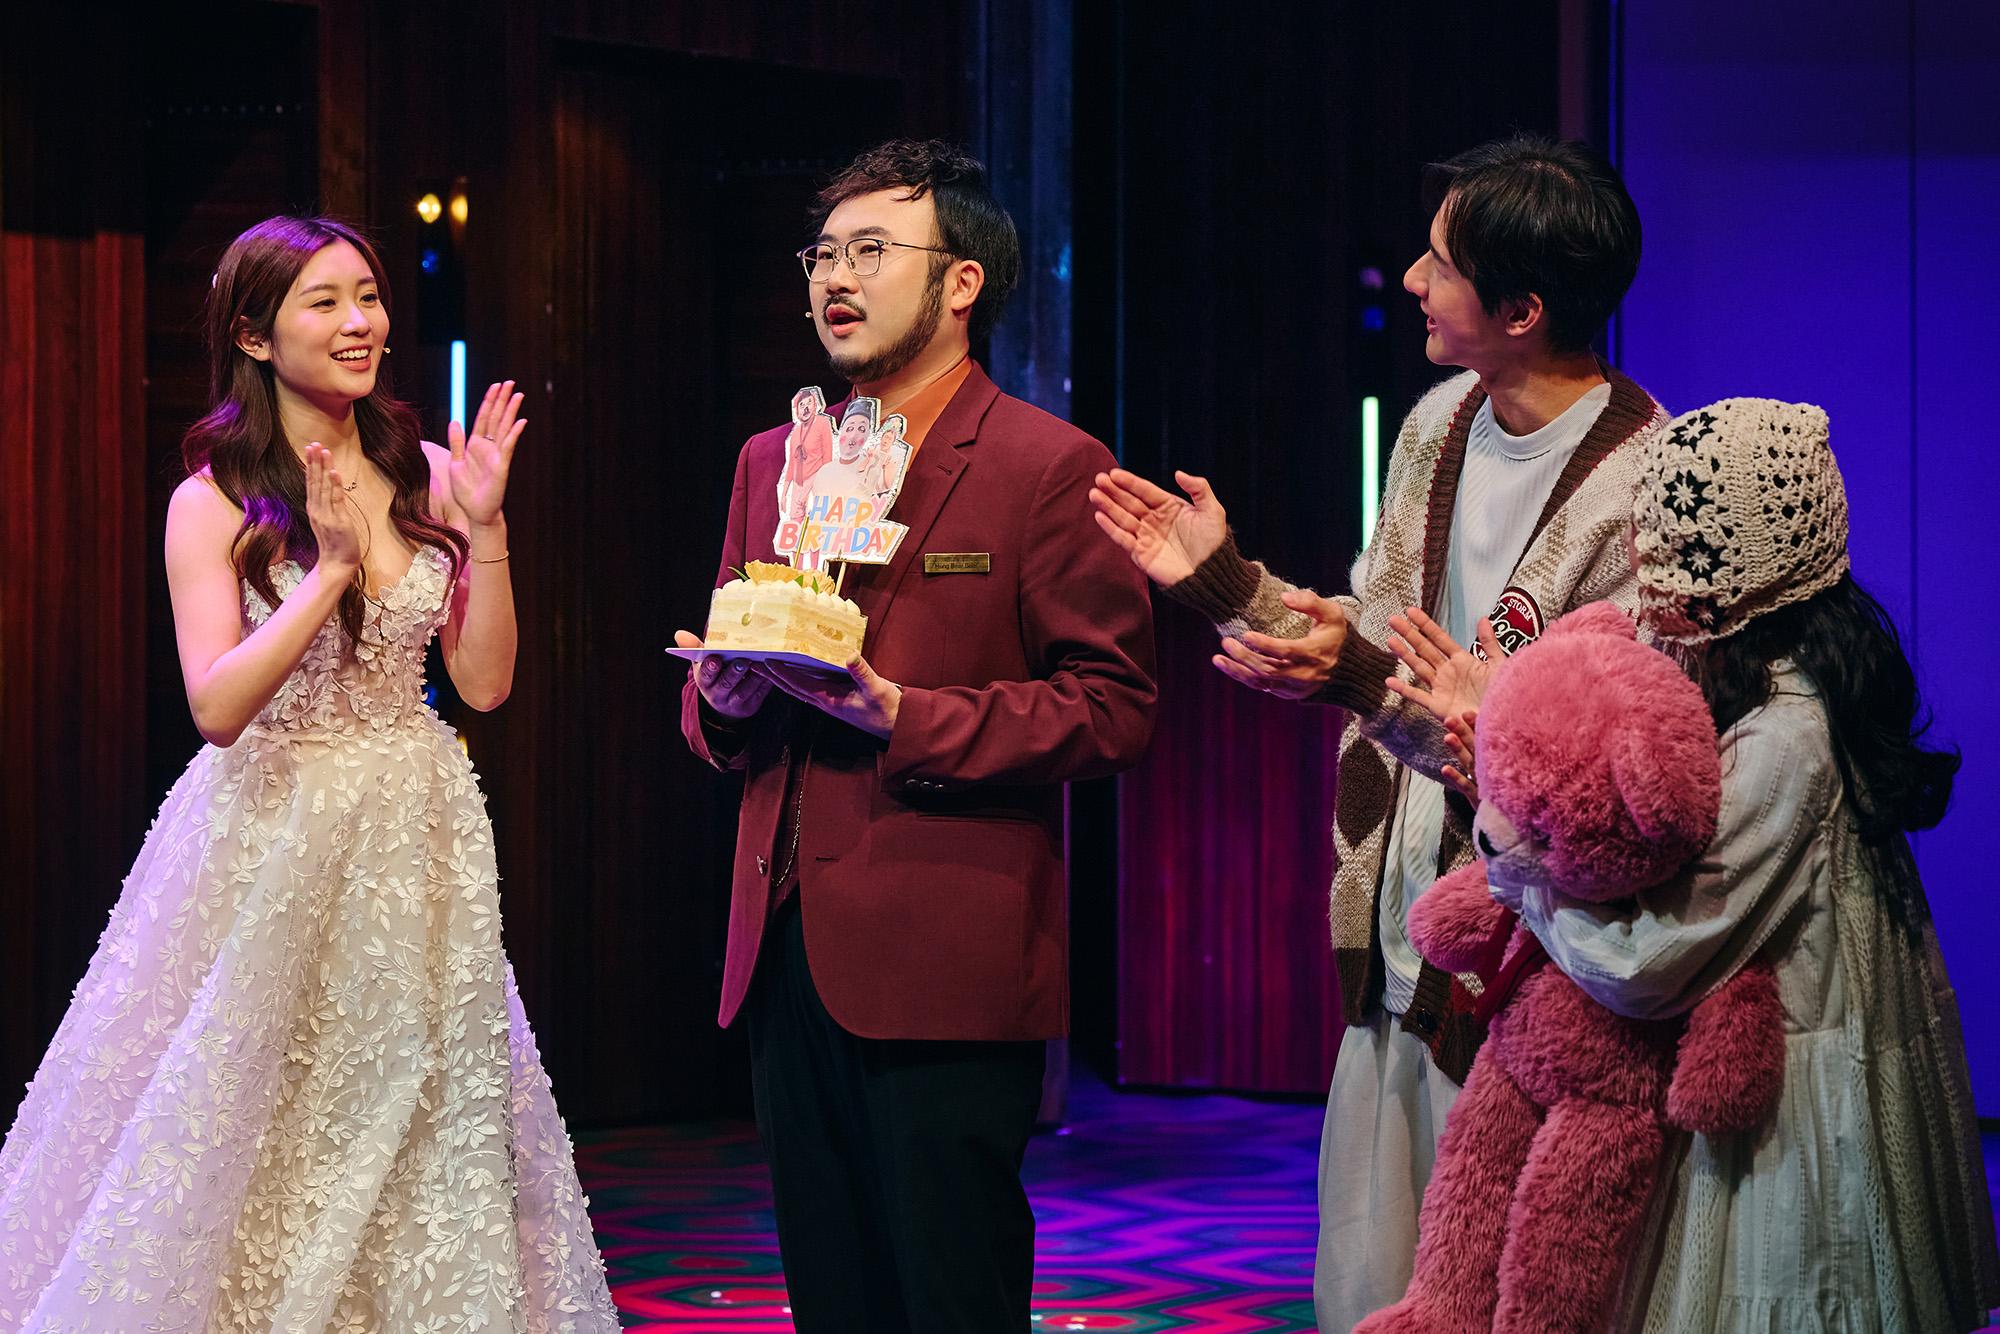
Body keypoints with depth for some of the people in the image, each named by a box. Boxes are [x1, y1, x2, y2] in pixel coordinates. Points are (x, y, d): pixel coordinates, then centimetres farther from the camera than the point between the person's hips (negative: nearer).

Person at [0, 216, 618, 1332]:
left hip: (416, 840, 4)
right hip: (273, 840, -4)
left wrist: (484, 529, -9)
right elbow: (218, 706, -17)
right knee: (264, 1140, 0)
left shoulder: (426, 476, 4)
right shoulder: (215, 501, -7)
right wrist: (330, 570, -23)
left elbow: (484, 682, 2)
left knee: (417, 1140, 7)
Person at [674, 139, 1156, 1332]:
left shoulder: (1051, 467, -4)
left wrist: (901, 716, -18)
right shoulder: (773, 462, 17)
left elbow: (1113, 710, -10)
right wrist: (725, 697, -2)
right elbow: (714, 715, 22)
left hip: (945, 969, -6)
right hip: (786, 954, 6)